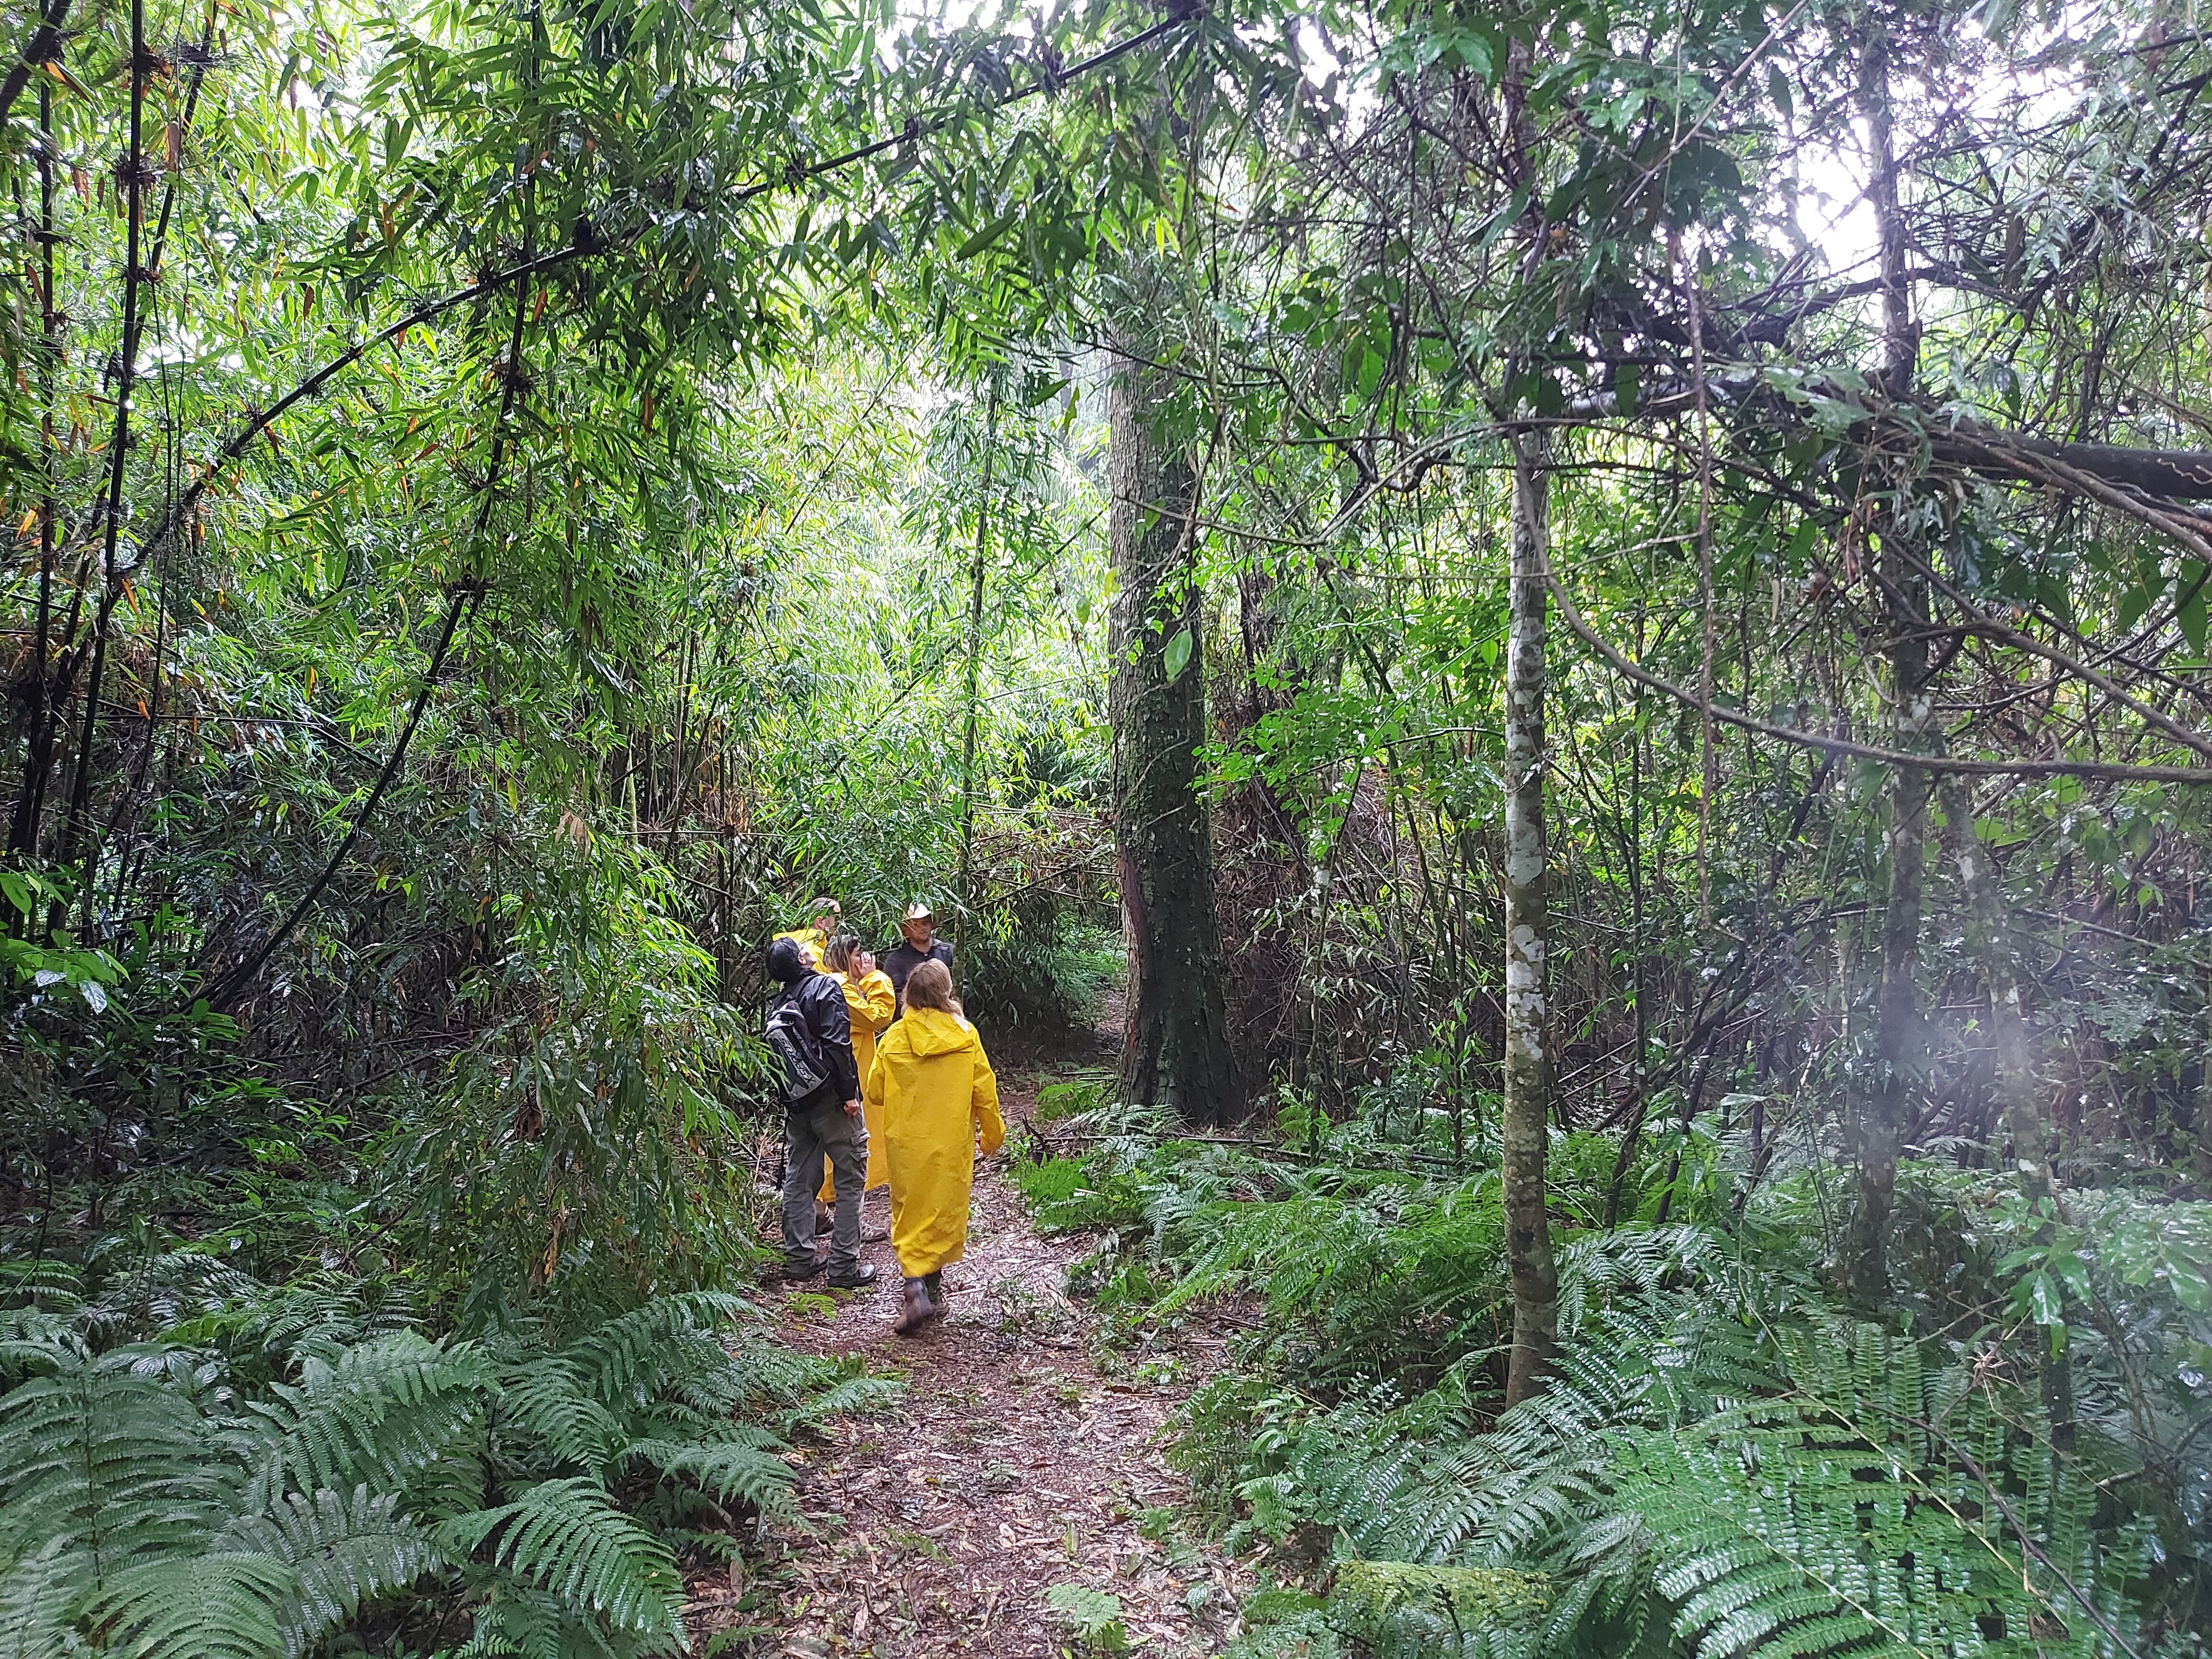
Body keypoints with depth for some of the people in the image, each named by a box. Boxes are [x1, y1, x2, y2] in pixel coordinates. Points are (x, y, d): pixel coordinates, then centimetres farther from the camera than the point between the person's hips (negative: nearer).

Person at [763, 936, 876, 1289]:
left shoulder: (777, 1006, 9)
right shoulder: (825, 987, -11)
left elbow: (776, 1055, 11)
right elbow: (837, 1044, -20)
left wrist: (785, 1101, 18)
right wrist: (848, 1094, -19)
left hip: (797, 1102, 7)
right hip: (830, 1098, -7)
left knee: (798, 1179, 15)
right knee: (851, 1179, 1)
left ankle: (799, 1259, 22)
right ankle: (844, 1266, 2)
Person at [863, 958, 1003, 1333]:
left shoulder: (893, 1038, -8)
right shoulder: (965, 1036, -7)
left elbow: (875, 1094, 0)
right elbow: (984, 1091, -2)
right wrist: (992, 1132, 13)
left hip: (906, 1142, 0)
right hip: (952, 1143, 1)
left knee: (910, 1214, 7)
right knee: (945, 1211, 14)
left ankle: (915, 1288, -10)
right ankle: (933, 1287, 24)